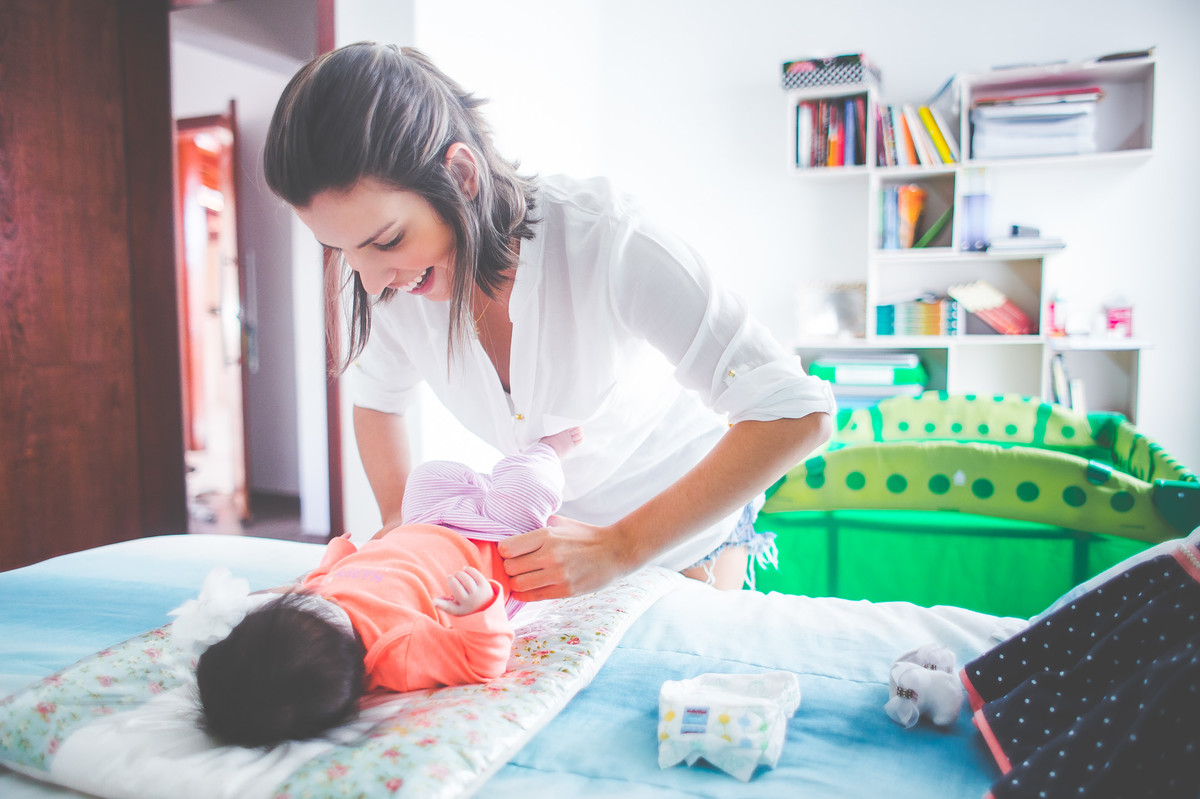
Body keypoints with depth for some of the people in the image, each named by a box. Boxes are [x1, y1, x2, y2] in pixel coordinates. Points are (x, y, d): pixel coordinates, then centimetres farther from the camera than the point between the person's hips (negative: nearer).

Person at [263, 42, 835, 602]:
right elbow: (376, 401, 5)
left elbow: (798, 415, -36)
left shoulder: (603, 241, -35)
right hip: (550, 522, 4)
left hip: (689, 515, -3)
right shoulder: (389, 284, -19)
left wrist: (619, 548, -38)